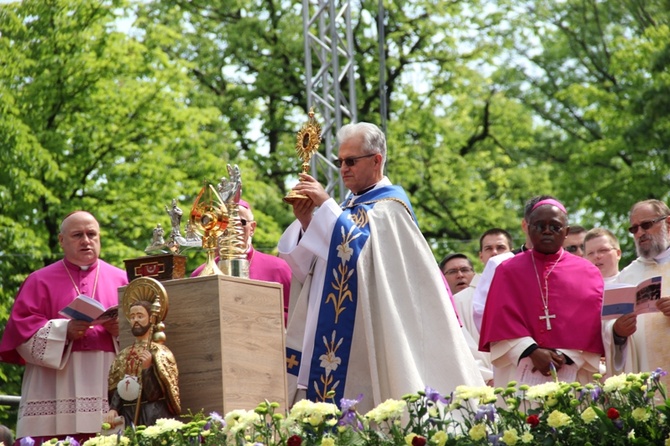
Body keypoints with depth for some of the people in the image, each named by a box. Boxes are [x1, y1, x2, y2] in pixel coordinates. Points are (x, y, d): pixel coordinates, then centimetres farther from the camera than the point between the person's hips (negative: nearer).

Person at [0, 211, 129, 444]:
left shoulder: (121, 280, 16)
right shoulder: (40, 281, 13)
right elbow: (21, 327, 1)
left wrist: (122, 329, -11)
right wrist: (64, 330, -13)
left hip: (107, 388, 1)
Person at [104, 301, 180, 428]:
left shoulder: (160, 353, -1)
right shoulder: (123, 356, 13)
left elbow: (155, 393, -8)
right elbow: (115, 389, 10)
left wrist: (148, 368, -21)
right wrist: (113, 409, -7)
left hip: (155, 416, -4)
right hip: (128, 417, 4)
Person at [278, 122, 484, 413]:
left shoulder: (389, 205, -3)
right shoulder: (350, 206, 20)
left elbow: (359, 249, -20)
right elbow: (311, 268, 14)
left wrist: (326, 204, -17)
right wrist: (306, 222, -2)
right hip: (330, 332, 8)